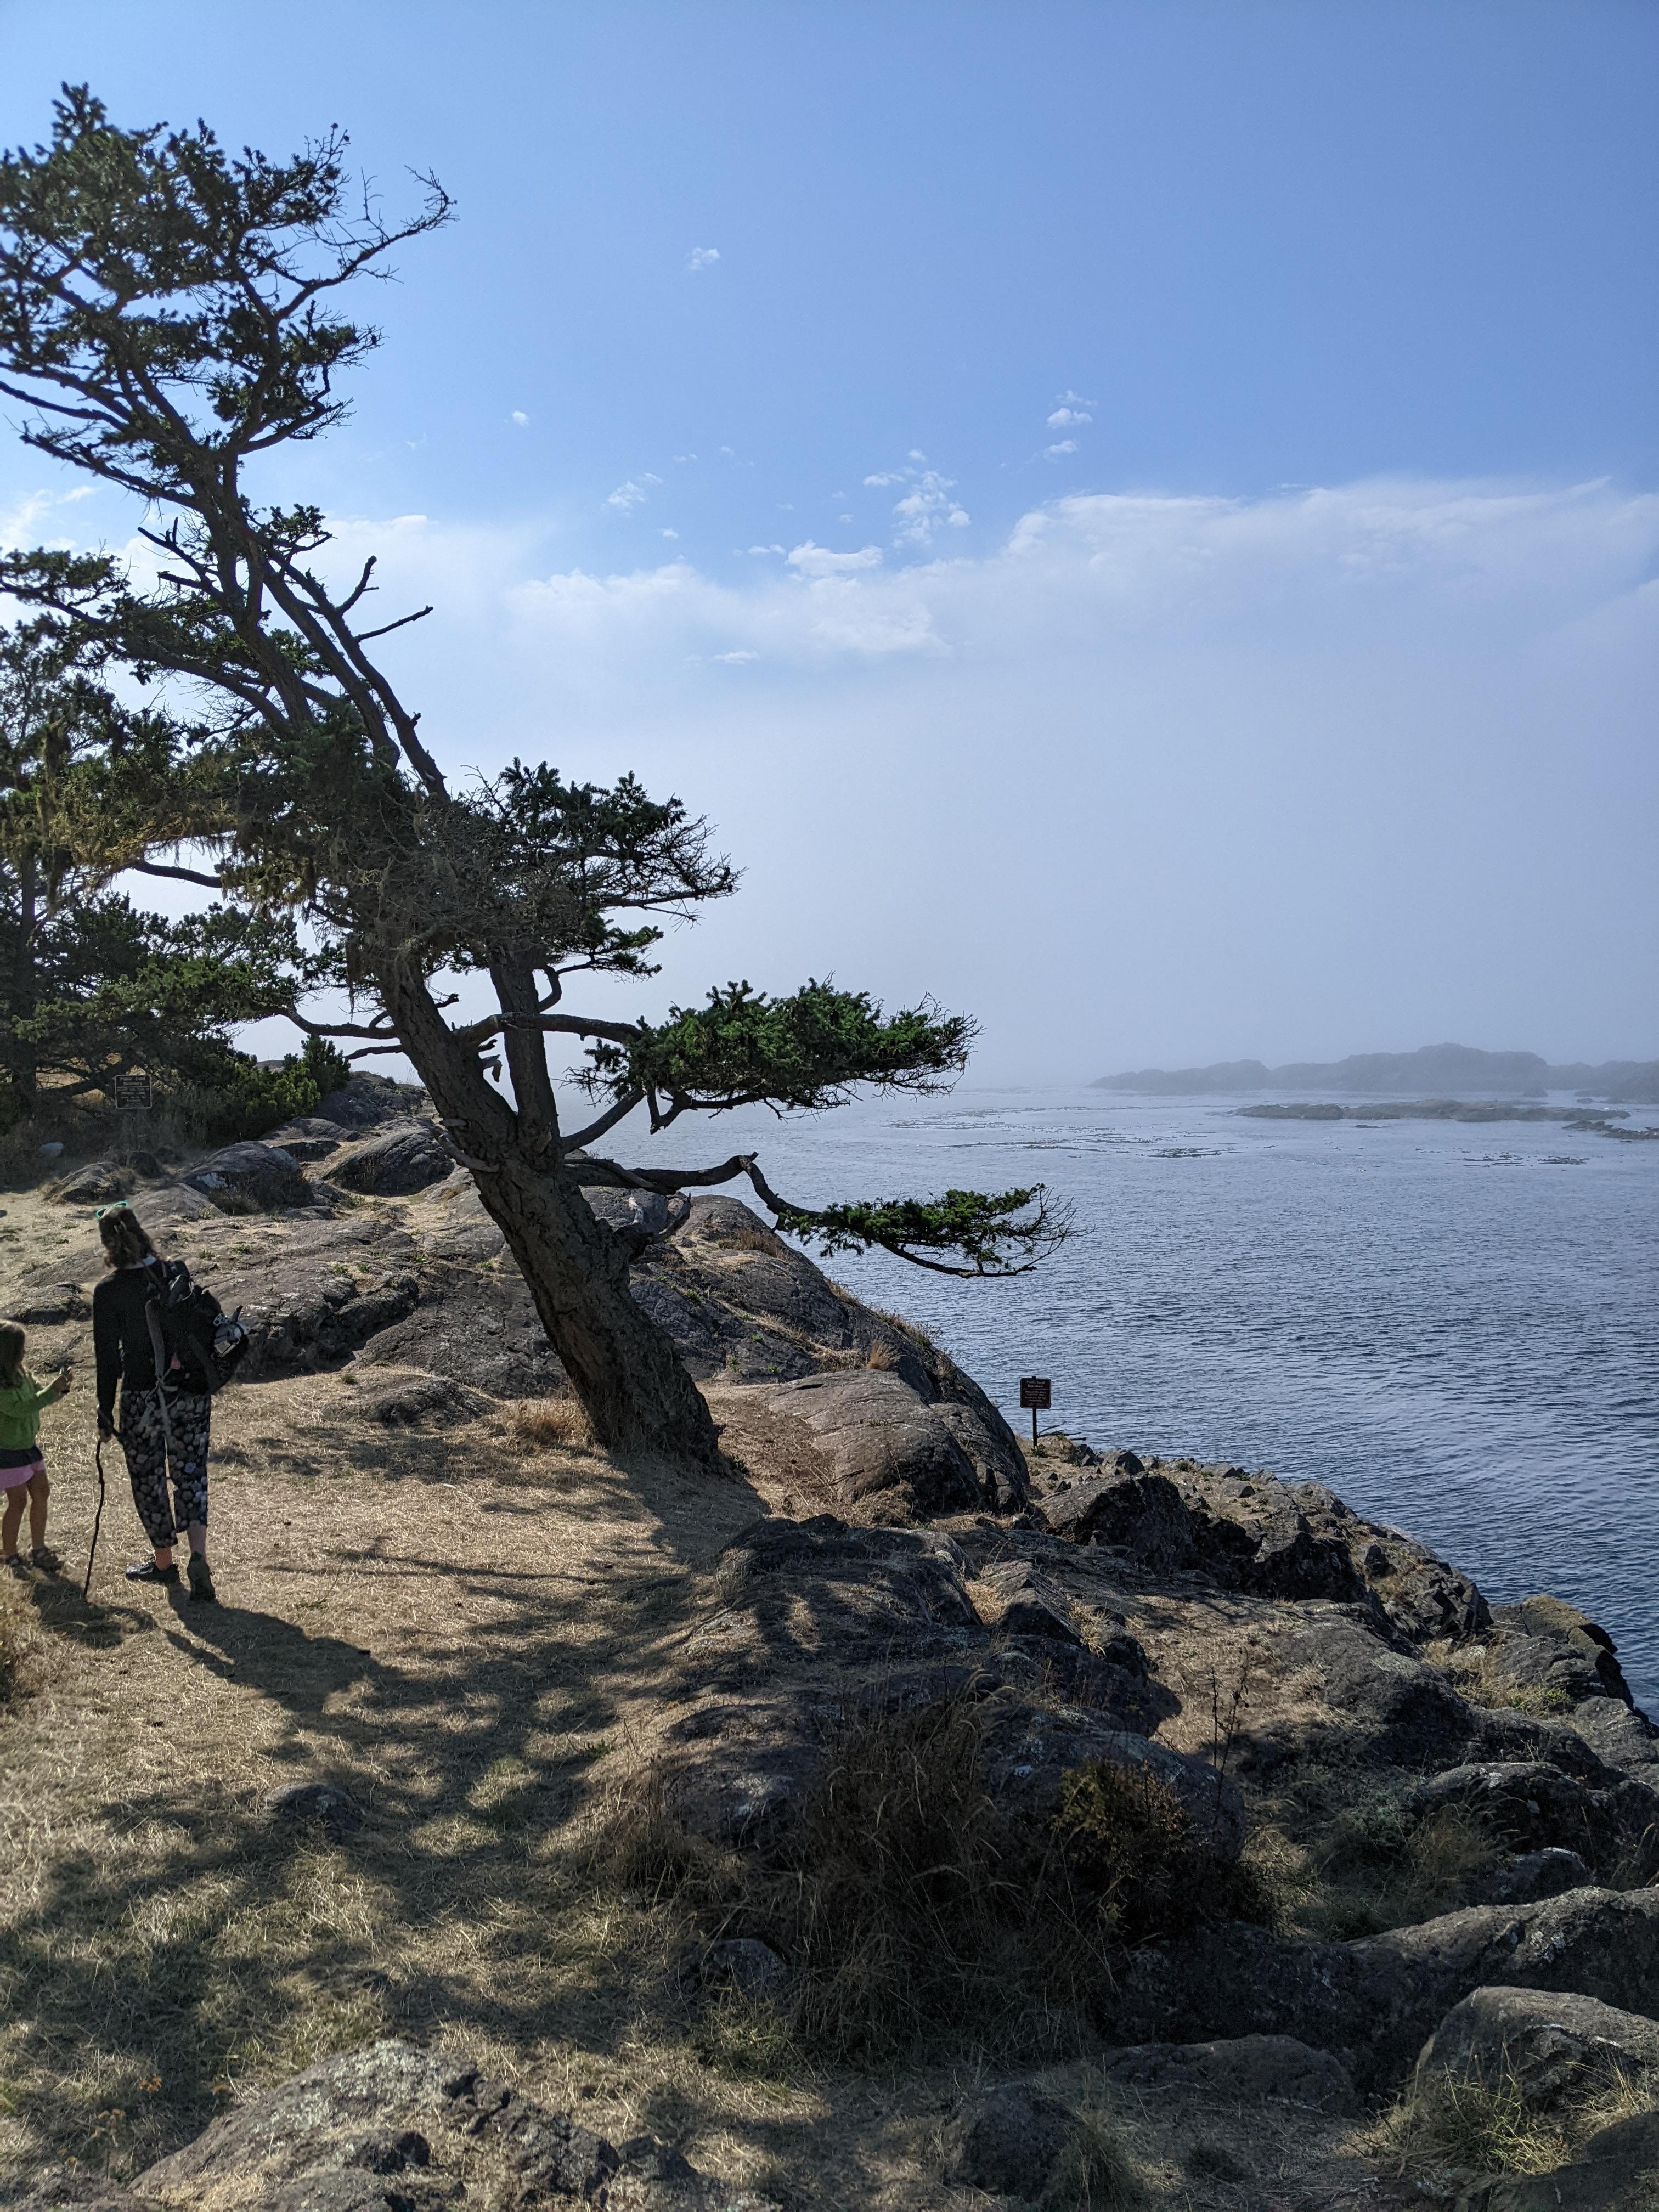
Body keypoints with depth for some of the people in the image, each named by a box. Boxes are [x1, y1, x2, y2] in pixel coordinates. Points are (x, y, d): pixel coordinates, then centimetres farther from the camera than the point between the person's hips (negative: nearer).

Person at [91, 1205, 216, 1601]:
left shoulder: (108, 1291, -11)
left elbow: (108, 1355, -8)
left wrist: (106, 1409, 1)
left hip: (144, 1397, -4)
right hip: (191, 1392, 4)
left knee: (148, 1478, 13)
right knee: (191, 1473, 10)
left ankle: (163, 1562, 26)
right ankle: (198, 1556, -7)